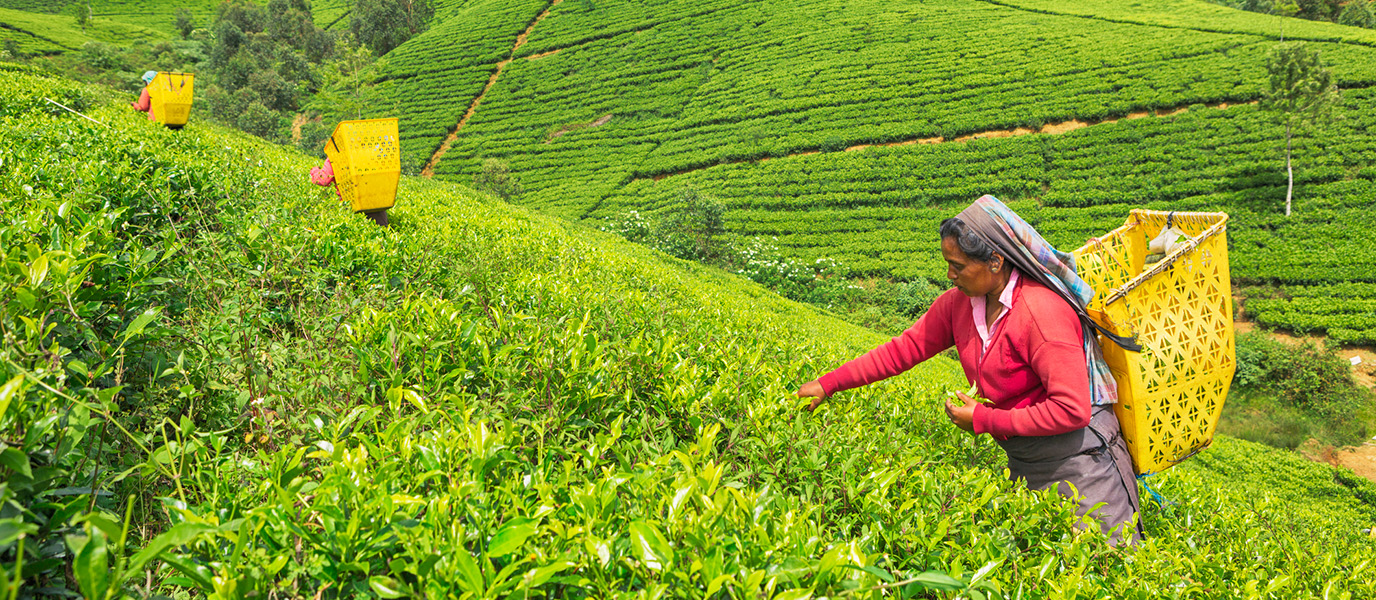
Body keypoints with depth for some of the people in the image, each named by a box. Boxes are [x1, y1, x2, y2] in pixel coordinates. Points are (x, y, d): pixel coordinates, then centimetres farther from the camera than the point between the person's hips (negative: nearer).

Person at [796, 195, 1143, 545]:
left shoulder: (1043, 311, -24)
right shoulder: (960, 303, -1)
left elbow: (1072, 410, -26)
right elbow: (905, 348, 7)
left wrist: (983, 420, -19)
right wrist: (829, 384, 5)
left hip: (1079, 451, -7)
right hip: (1024, 460, 7)